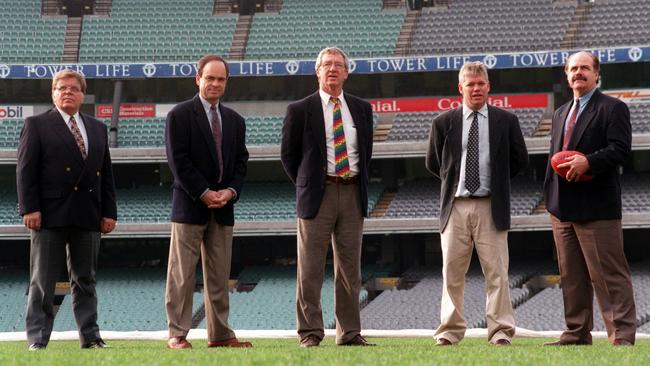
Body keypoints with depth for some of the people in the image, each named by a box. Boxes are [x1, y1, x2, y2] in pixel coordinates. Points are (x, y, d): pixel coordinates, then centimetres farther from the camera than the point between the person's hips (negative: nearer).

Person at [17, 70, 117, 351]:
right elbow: (25, 169, -4)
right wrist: (29, 208, -13)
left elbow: (106, 173, 16)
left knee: (85, 280, 8)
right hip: (51, 214, -4)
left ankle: (90, 337, 12)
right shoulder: (37, 125, 3)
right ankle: (37, 339, 1)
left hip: (88, 216, 4)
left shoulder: (98, 129, 17)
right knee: (42, 281, -1)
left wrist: (109, 212, 7)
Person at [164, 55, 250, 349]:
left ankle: (219, 334, 13)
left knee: (219, 275, 8)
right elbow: (178, 161, -9)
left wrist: (231, 191, -6)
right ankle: (177, 334, 0)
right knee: (182, 275, -4)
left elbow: (241, 161, 12)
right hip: (190, 204, -5)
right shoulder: (179, 115, -4)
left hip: (223, 206, 5)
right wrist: (204, 193, -14)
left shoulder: (234, 120, 14)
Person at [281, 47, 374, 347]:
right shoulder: (300, 110, 0)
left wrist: (359, 184, 12)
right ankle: (310, 333, 2)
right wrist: (306, 186, 4)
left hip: (352, 194, 3)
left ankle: (350, 333, 11)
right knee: (310, 269, -3)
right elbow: (288, 154, 4)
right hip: (318, 195, -3)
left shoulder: (362, 109, 11)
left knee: (350, 269, 6)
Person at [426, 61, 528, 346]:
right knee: (452, 272, 4)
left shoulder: (506, 121, 4)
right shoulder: (444, 123, 5)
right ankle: (450, 331, 10)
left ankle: (500, 331, -1)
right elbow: (433, 163, 16)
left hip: (491, 207, -1)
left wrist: (495, 181, 12)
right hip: (455, 206, 1)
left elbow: (520, 160, 13)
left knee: (496, 272, -3)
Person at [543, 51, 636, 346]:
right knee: (571, 276, 11)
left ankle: (622, 336, -7)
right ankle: (577, 333, 17)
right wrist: (551, 196, 11)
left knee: (609, 275, -8)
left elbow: (620, 148, -13)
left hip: (596, 207, -7)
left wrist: (588, 162, -25)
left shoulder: (612, 108, -3)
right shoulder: (561, 113, 20)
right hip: (563, 208, 7)